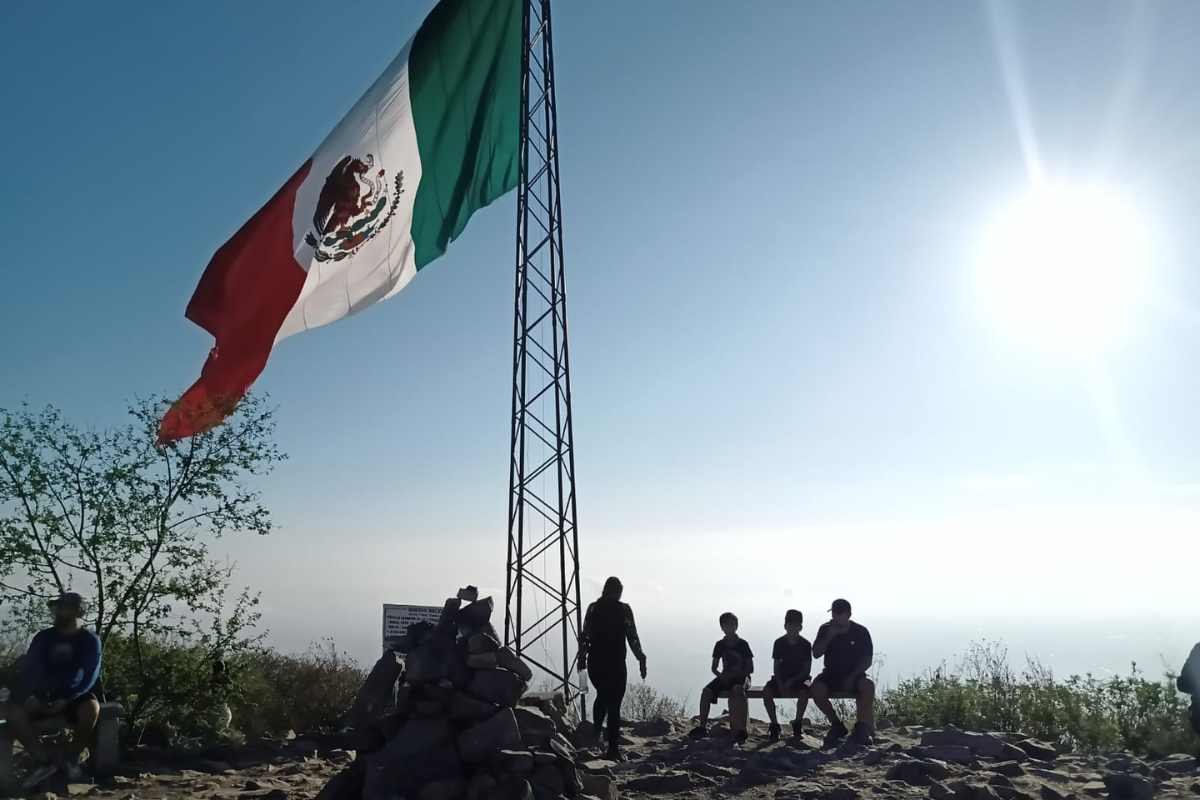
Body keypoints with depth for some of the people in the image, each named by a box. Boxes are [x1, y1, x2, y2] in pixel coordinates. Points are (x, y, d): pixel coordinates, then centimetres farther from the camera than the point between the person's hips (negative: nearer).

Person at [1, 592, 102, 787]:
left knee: (91, 709, -36)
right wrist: (23, 695, -22)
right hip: (45, 694, 3)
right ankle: (43, 762, -15)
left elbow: (89, 677, -9)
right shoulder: (44, 637, 5)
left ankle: (72, 758, -8)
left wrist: (66, 700, -23)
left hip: (74, 695, -3)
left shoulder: (90, 640, -3)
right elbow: (27, 669, -2)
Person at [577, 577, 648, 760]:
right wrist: (641, 659, 2)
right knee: (614, 705, 1)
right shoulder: (624, 609, -4)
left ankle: (595, 734, 22)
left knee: (603, 696, 26)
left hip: (595, 662, 3)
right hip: (615, 663, -3)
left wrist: (582, 657, 13)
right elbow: (632, 638, -6)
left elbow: (585, 636, 3)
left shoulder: (593, 608, 3)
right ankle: (613, 749, -2)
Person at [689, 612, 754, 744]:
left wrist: (733, 674, -19)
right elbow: (714, 668, 9)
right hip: (725, 677, 4)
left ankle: (740, 729, -39)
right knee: (706, 691, -22)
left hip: (741, 676, -4)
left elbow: (750, 668, -6)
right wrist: (721, 675, -15)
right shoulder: (720, 645, 4)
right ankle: (702, 727, -13)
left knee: (737, 689, -40)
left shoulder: (743, 644, -5)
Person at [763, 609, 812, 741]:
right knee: (767, 691, -28)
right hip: (782, 677, 1)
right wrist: (780, 684, -18)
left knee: (804, 692, -36)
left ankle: (797, 723, -14)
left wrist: (792, 681, -18)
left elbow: (807, 669, -6)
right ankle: (774, 725, -14)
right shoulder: (779, 643, -4)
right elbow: (776, 667, -2)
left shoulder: (805, 644, -6)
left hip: (799, 678, -1)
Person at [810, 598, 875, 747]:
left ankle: (861, 728, -18)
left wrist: (852, 677, -17)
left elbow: (867, 660, -4)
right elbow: (816, 654, -4)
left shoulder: (861, 632, -4)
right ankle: (836, 725, -7)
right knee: (816, 689, -30)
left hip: (853, 675, -1)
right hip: (831, 674, 2)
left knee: (868, 685, -35)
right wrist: (828, 637, -17)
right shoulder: (825, 629, 1)